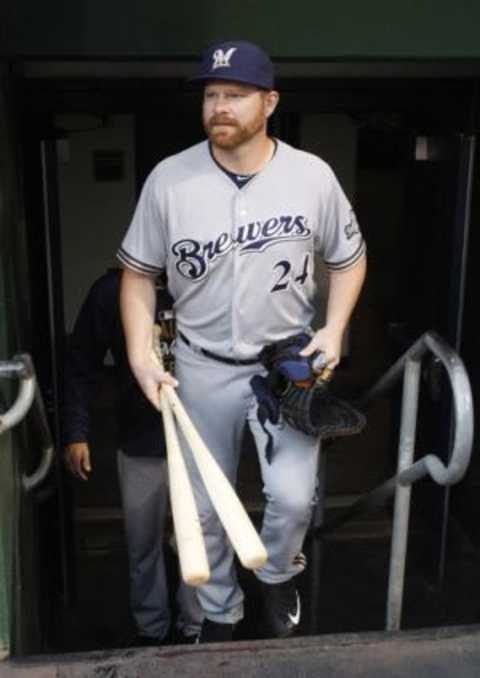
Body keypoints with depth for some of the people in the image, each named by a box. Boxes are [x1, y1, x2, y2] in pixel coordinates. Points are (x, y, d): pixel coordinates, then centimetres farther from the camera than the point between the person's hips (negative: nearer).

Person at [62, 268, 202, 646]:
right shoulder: (112, 290, -6)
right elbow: (82, 366, -1)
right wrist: (75, 432, -7)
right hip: (139, 445, 1)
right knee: (142, 543, 15)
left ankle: (196, 629, 31)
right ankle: (150, 629, 35)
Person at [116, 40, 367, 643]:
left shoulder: (312, 175, -8)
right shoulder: (168, 179, -9)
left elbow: (349, 258, 6)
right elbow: (137, 272, 0)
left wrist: (333, 330, -8)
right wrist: (140, 355, -9)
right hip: (202, 367, 1)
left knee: (293, 498, -10)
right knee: (203, 507, 10)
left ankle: (277, 574, 27)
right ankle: (219, 613, 37)